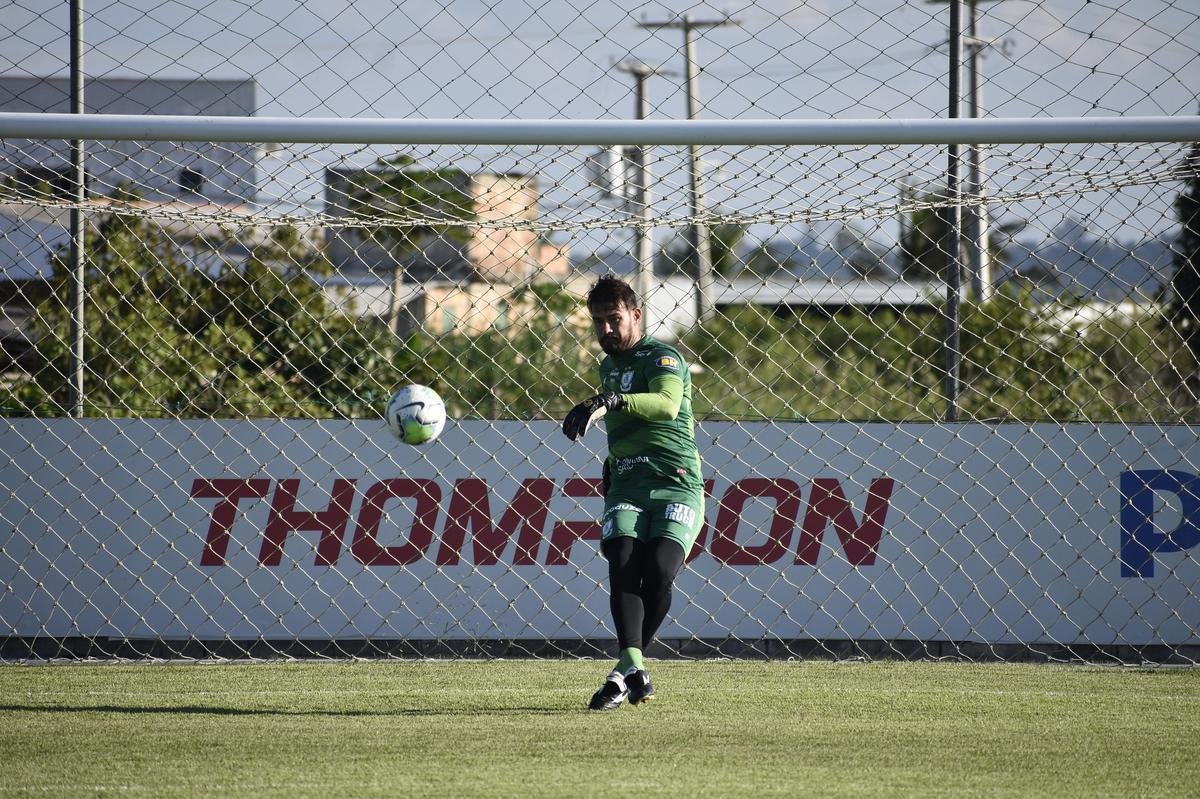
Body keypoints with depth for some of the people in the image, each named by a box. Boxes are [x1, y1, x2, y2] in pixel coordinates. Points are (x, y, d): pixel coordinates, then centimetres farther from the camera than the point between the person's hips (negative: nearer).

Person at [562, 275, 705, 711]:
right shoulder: (609, 365, 21)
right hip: (626, 488, 6)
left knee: (659, 571, -24)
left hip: (676, 484, -6)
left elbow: (667, 404, -28)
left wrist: (608, 402, -41)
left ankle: (628, 667, -6)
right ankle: (632, 667, -34)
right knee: (623, 566, -21)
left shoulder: (662, 357, -4)